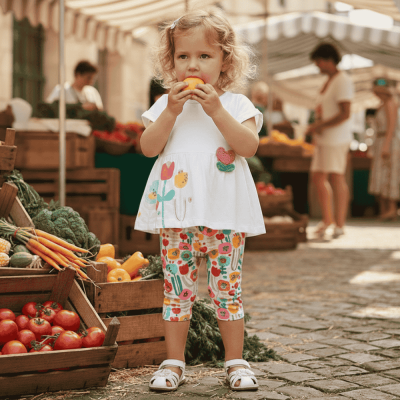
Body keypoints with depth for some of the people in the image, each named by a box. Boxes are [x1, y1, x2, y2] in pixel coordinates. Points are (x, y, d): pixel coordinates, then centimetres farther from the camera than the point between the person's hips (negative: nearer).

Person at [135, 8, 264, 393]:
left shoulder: (236, 104, 4)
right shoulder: (166, 104, 9)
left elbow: (249, 145, -11)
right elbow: (149, 147, -2)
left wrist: (216, 109, -17)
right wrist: (172, 111, -12)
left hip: (224, 213, -1)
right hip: (176, 213, 2)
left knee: (227, 288, 4)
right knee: (176, 289, 4)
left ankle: (235, 361, 16)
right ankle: (174, 362, 14)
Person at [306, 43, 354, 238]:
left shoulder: (342, 81, -12)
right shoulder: (329, 81, 18)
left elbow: (345, 114, -19)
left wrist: (320, 126, -17)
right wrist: (316, 128, 4)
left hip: (336, 138, -10)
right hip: (324, 139, 10)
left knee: (336, 178, -7)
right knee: (317, 177, 9)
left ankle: (339, 224, -3)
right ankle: (327, 219, 18)